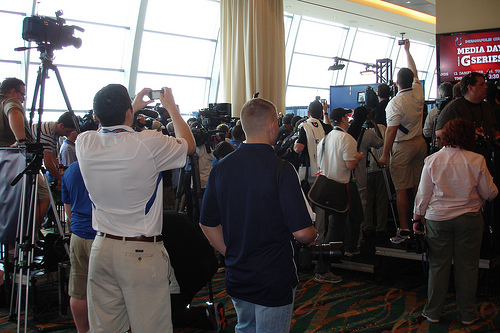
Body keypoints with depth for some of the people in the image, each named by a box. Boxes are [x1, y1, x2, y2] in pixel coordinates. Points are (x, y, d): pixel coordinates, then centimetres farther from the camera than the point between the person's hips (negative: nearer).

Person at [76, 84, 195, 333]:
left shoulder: (84, 143, -1)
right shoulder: (148, 144, -15)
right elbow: (189, 145, 5)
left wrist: (134, 107, 32)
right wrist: (171, 107, 17)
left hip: (101, 249, 5)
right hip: (142, 253, -5)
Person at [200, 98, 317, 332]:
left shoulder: (220, 168, -2)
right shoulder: (281, 170, -19)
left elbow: (208, 225, 5)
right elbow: (302, 232, -21)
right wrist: (312, 236, 2)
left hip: (236, 278, 6)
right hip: (274, 281, -5)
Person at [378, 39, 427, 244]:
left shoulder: (396, 102, -18)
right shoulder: (418, 92, 1)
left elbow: (391, 130, -21)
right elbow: (414, 72, 20)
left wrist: (385, 154, -15)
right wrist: (407, 50, 31)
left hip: (403, 147, -7)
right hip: (420, 143, 7)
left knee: (401, 189, -4)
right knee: (418, 186, 14)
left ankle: (404, 228, -5)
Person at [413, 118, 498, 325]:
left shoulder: (432, 161, -5)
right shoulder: (476, 161, -7)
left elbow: (423, 194, -1)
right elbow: (489, 193, 0)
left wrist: (417, 218, 10)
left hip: (437, 219, 1)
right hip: (469, 219, -1)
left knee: (438, 266, 9)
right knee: (467, 267, 9)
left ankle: (433, 312, 19)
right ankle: (468, 314, 20)